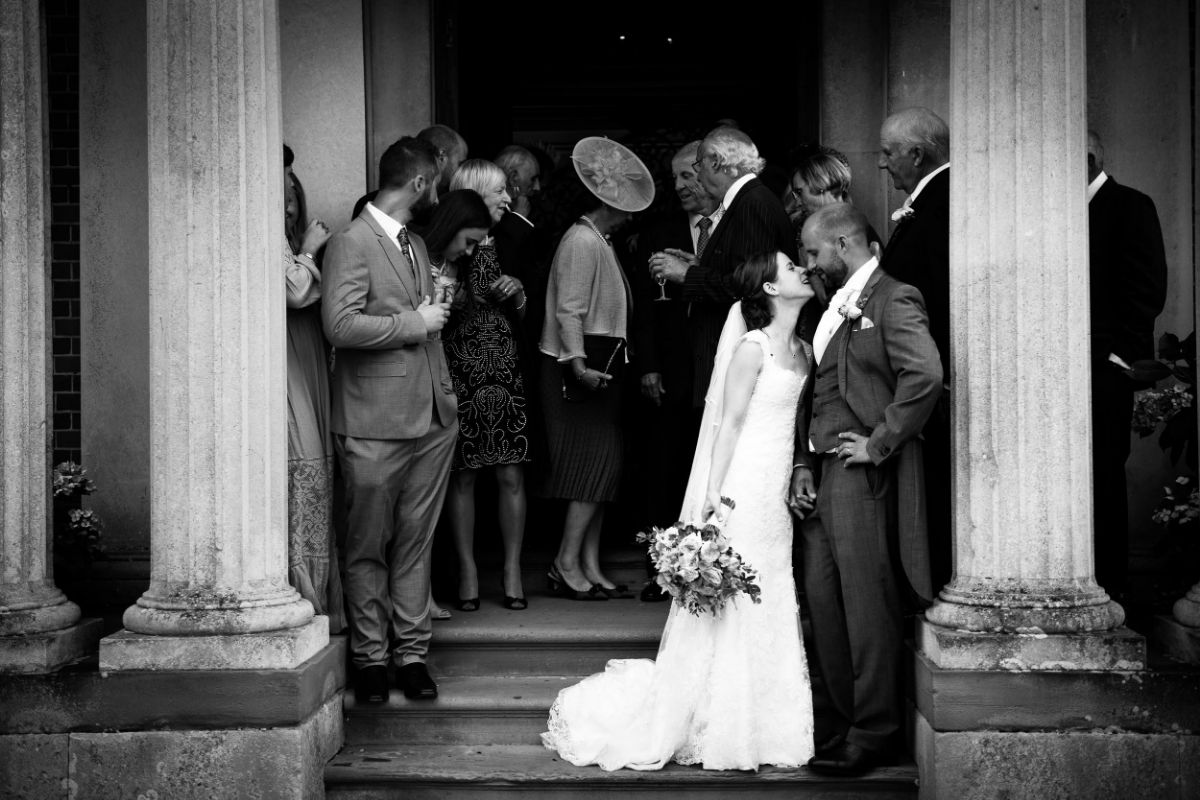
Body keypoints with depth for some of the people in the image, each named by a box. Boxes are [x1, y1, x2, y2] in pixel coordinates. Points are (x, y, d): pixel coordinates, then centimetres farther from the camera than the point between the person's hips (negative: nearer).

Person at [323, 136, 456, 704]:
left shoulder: (416, 244, 18)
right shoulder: (351, 243, -9)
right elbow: (341, 326, -21)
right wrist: (415, 322, -13)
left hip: (431, 417, 7)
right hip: (375, 423, -7)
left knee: (415, 542, 8)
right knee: (368, 548, 3)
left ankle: (412, 652, 15)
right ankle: (370, 658, 12)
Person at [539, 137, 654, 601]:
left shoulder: (600, 241, 19)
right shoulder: (582, 241, -12)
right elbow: (569, 310, -19)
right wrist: (579, 365, -28)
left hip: (598, 366, 10)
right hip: (581, 367, -10)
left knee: (601, 467, 8)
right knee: (594, 463, -10)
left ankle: (590, 568, 10)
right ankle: (566, 564, -5)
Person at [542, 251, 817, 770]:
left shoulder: (802, 351, 13)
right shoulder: (752, 347, -10)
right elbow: (730, 423, -12)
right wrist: (716, 497, -15)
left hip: (778, 490, 8)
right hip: (743, 486, -8)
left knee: (768, 604, 10)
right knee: (729, 604, -2)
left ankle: (759, 722, 19)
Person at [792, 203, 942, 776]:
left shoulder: (893, 300, -9)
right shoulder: (833, 308, 19)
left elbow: (925, 375, -24)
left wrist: (880, 445, -18)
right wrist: (803, 464, 9)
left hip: (862, 475, -9)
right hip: (821, 472, 9)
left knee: (866, 606, -3)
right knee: (822, 598, 11)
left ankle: (869, 736, 6)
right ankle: (836, 722, 23)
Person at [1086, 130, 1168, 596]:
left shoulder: (1130, 207, -1)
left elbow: (1147, 290, -7)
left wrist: (1117, 354, -13)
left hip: (1104, 369, -6)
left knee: (1102, 477, -4)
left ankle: (1108, 588, 2)